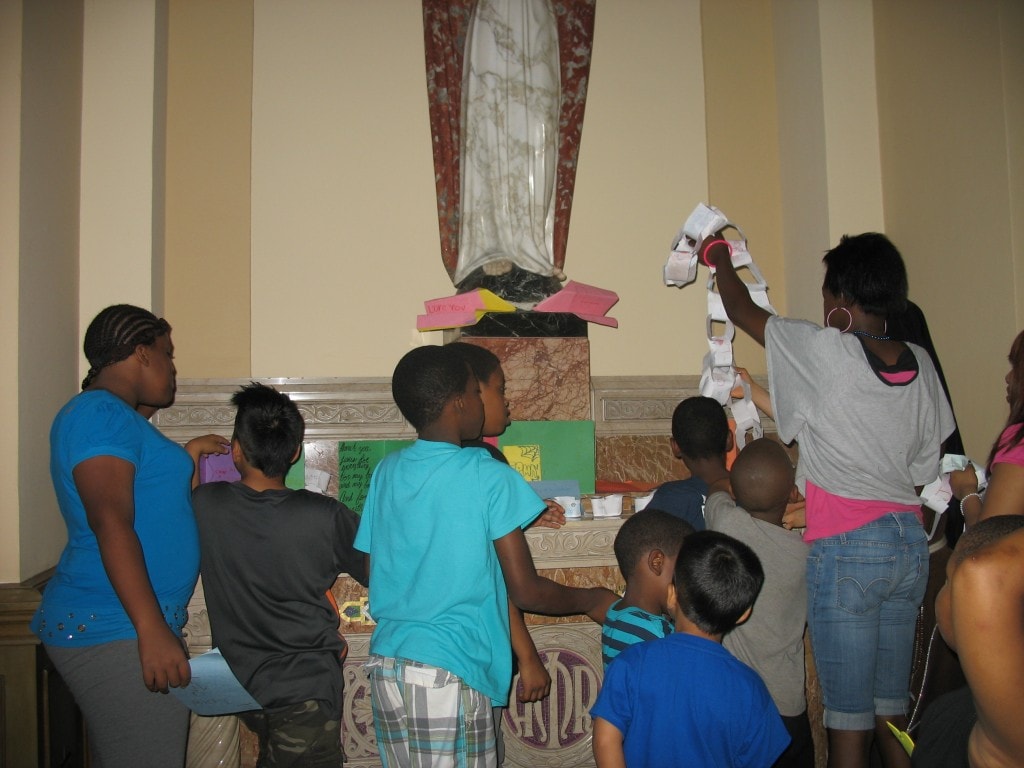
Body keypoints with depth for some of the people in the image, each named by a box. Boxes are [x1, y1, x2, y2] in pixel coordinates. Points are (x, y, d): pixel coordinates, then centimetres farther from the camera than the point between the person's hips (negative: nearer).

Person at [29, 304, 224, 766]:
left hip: (97, 625, 10)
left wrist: (190, 458, 31)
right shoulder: (102, 413, -12)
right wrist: (153, 631, -26)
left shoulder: (106, 413, 19)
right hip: (116, 632, -10)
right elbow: (111, 524, -22)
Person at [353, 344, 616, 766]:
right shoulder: (489, 477, -11)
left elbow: (374, 575, 12)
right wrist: (592, 600, 10)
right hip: (449, 671, -6)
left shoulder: (386, 472, 5)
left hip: (385, 664, 6)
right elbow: (526, 591, -8)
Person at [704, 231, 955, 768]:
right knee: (893, 710, 16)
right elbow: (927, 471, 12)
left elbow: (741, 310, 4)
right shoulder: (920, 364, 6)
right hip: (910, 544, 6)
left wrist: (719, 258, 20)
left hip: (846, 547, -6)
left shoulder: (824, 350, -11)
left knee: (849, 718, 2)